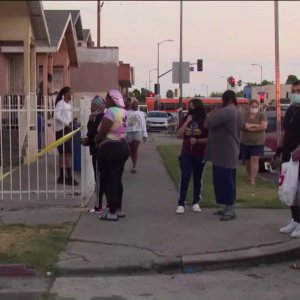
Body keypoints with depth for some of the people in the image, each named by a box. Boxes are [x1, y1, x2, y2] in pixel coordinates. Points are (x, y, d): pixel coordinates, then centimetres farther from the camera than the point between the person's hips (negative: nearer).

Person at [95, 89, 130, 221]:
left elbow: (102, 133, -19)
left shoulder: (110, 112, -19)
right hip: (122, 146, 9)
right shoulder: (123, 112, 8)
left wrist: (95, 140, -1)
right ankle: (118, 209, 22)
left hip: (110, 149, -9)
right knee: (117, 179, 16)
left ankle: (112, 212, 2)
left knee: (108, 180, -1)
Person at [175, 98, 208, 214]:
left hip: (200, 155, -1)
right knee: (184, 178, -6)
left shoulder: (205, 121, -5)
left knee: (197, 179, 8)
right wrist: (187, 122, -10)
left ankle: (196, 203, 18)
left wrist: (198, 141, -18)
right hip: (186, 154, 2)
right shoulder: (185, 119, 5)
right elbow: (178, 135, -2)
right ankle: (181, 204, -7)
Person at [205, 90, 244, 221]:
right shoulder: (239, 112, 12)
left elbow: (208, 123, -20)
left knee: (224, 181, -5)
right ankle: (228, 208, 21)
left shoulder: (225, 111, -20)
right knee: (227, 181, 15)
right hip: (230, 153, 10)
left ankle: (230, 210, -3)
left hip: (223, 153, -10)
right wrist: (218, 112, 14)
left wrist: (214, 112, -4)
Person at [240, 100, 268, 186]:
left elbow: (264, 126, -17)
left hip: (258, 142, -2)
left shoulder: (262, 115, -4)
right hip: (245, 142, 3)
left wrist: (250, 127, -15)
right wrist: (255, 125, -20)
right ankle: (249, 175, 37)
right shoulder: (244, 114, -2)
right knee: (246, 160, 14)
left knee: (255, 160, -11)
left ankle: (253, 179, -12)